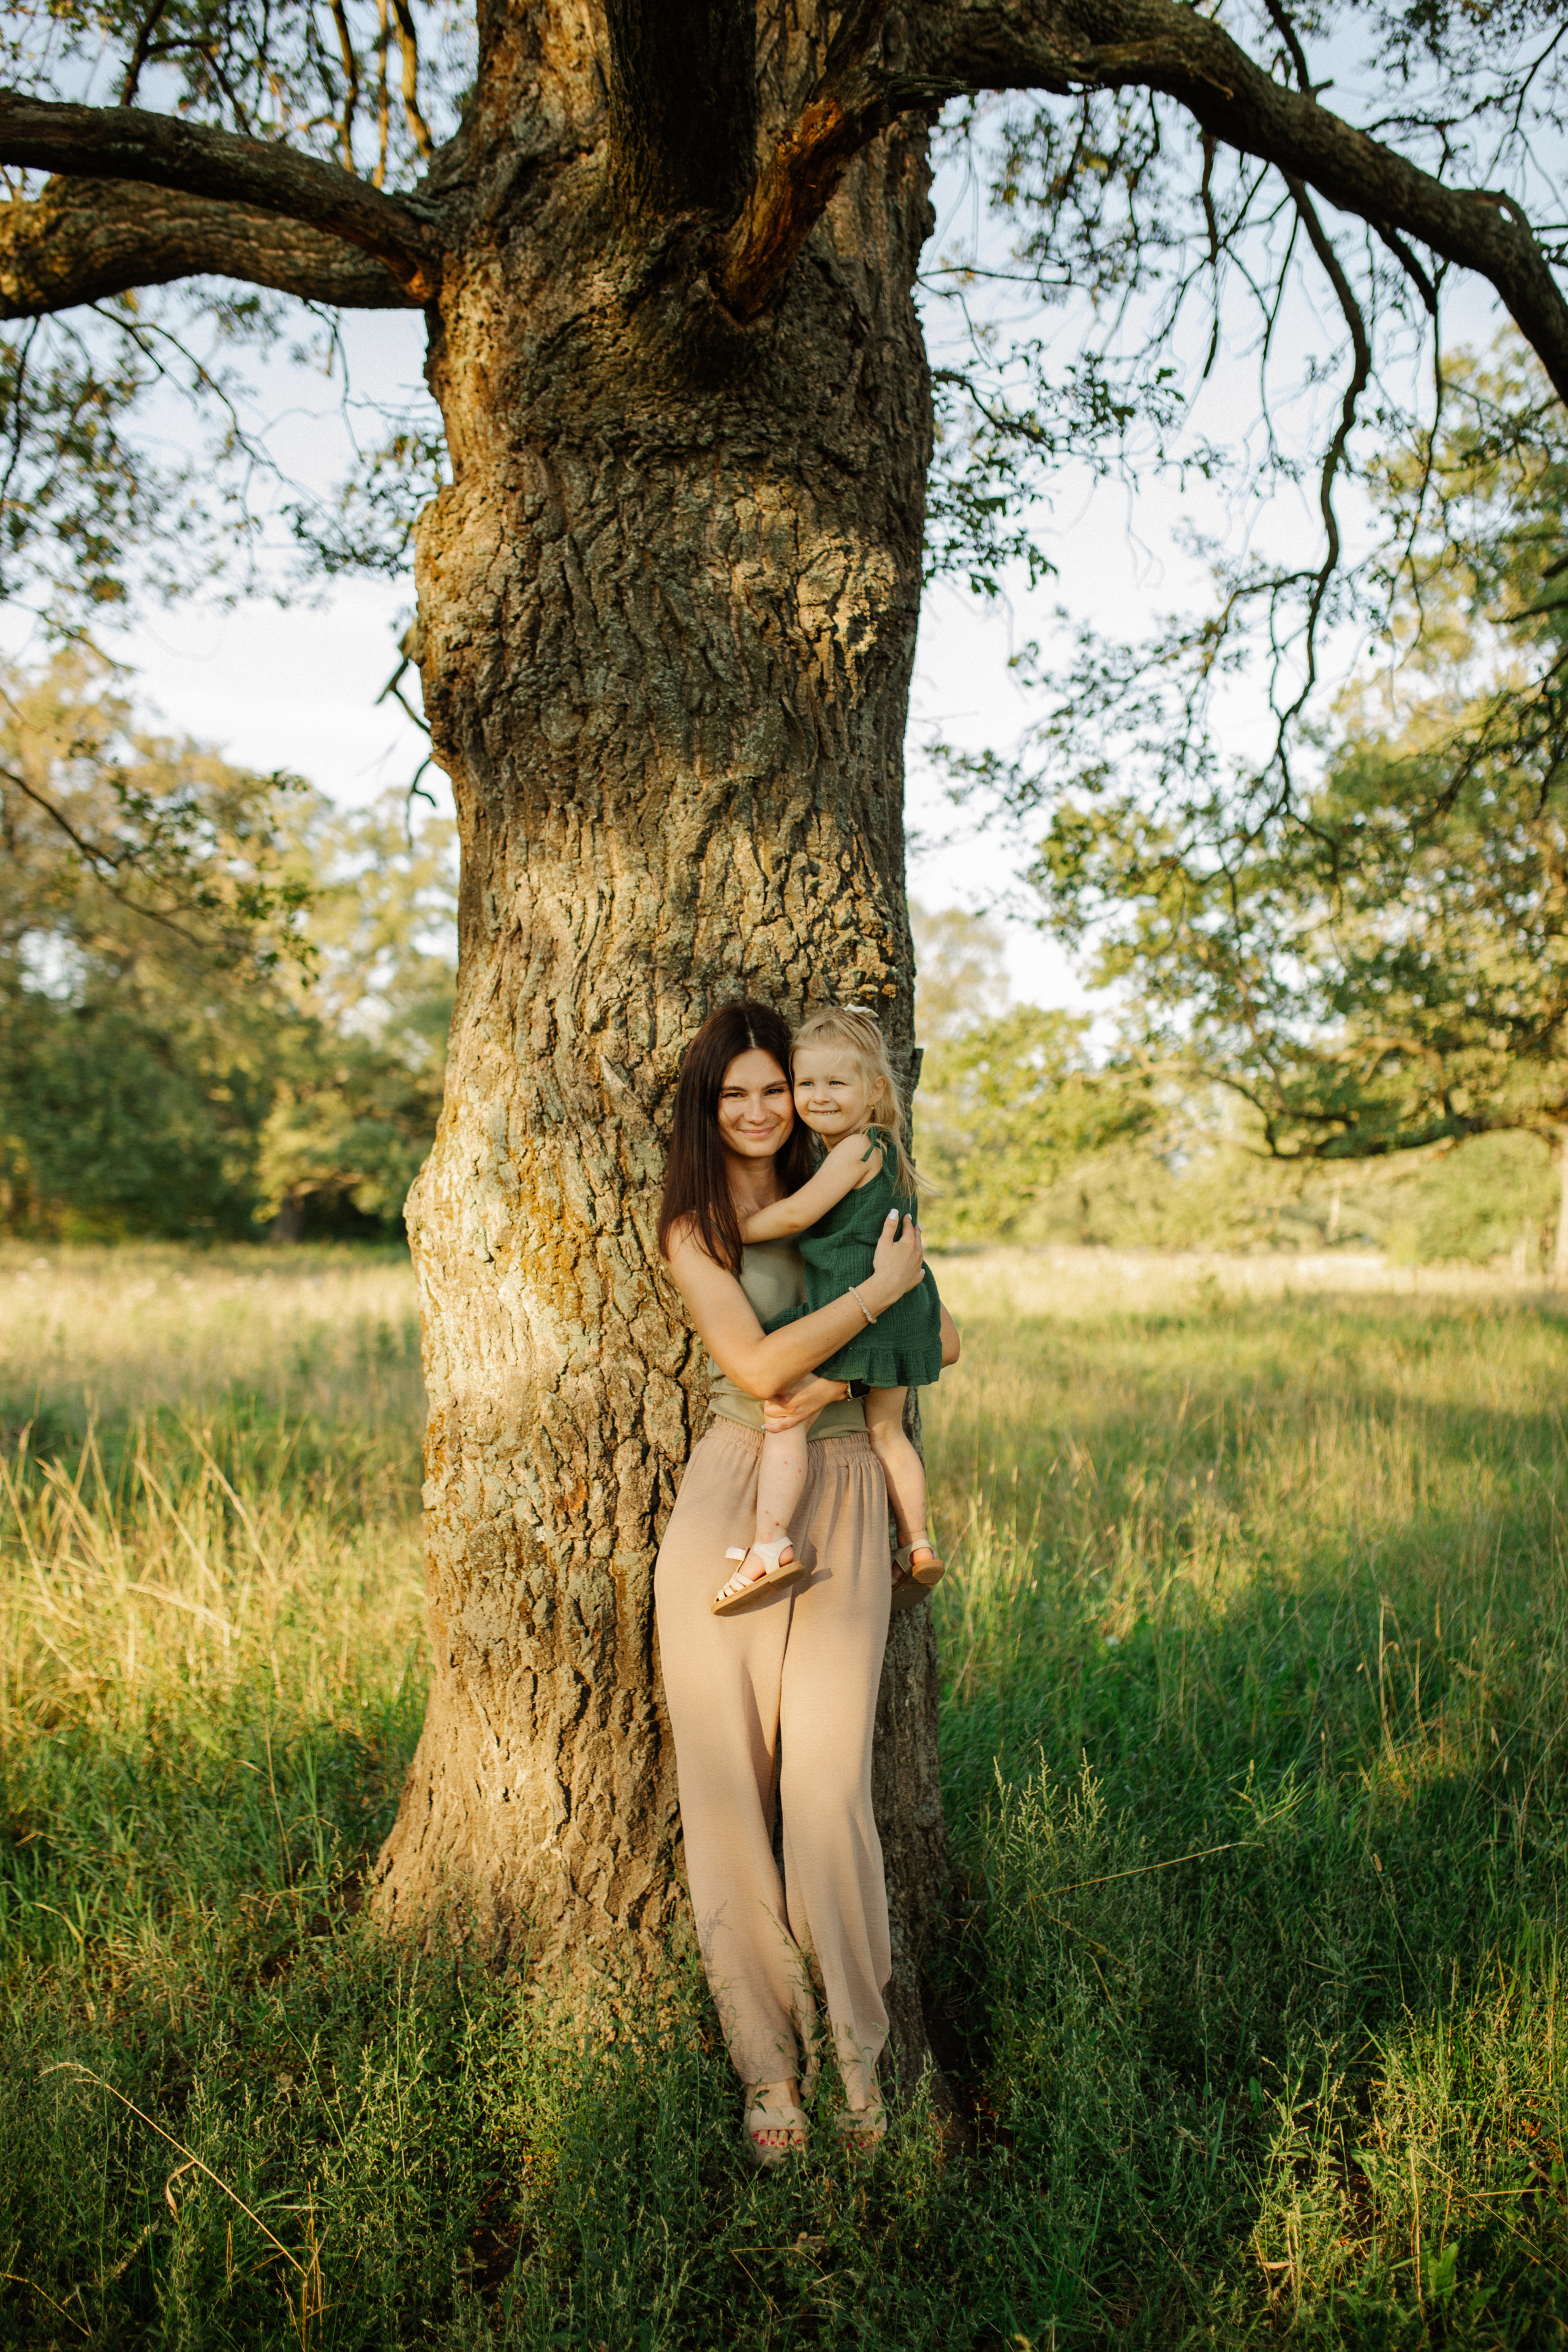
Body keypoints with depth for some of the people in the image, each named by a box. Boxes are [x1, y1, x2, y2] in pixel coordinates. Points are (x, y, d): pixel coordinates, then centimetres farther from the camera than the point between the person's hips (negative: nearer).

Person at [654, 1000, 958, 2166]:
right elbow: (757, 1365, -11)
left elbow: (939, 1337, 10)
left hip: (842, 1504, 2)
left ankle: (859, 2056, 12)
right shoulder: (694, 1227, 1)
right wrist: (880, 1285, -9)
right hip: (729, 1506, -1)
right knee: (726, 1786, 1)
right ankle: (769, 2062, 16)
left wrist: (836, 1381, -6)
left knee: (829, 1786, -6)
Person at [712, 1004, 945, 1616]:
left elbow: (797, 1214, -13)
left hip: (850, 1308, -10)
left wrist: (730, 1230, -4)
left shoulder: (857, 1147, -12)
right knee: (884, 1430, 19)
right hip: (896, 1313, 10)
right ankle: (916, 1547, 23)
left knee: (784, 1413, -8)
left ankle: (769, 1543, -15)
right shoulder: (884, 1150, 16)